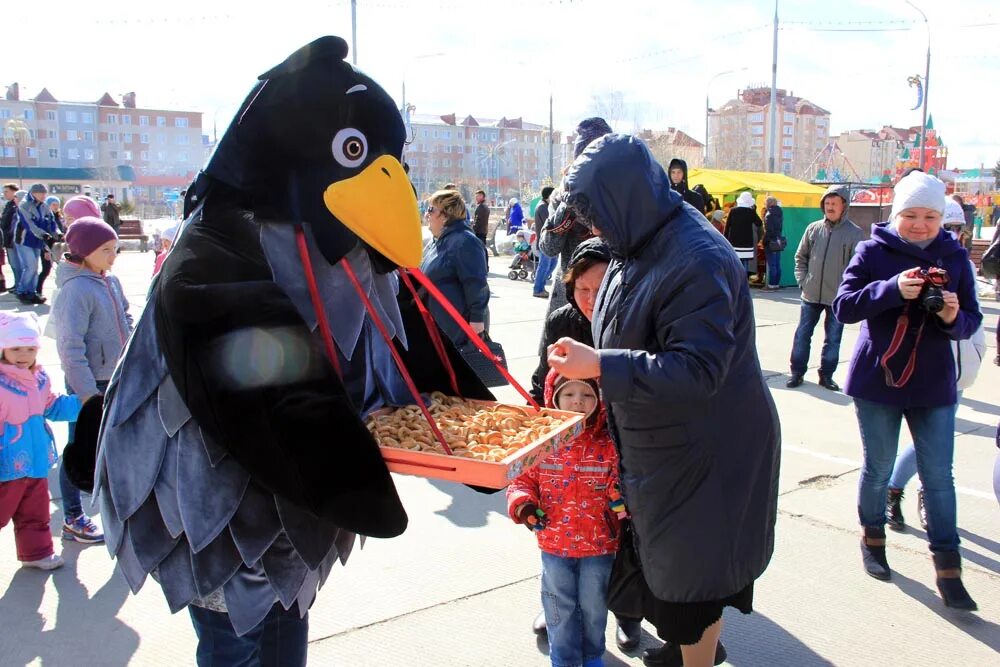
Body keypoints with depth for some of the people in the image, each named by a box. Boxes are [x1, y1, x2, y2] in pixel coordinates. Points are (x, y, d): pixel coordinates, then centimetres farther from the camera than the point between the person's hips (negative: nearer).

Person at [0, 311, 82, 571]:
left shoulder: (40, 379, 4)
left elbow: (53, 407, 17)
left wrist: (82, 403, 6)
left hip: (37, 462, 7)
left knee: (35, 512, 20)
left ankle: (36, 552, 35)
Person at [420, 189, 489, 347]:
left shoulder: (464, 242, -19)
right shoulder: (437, 241, 13)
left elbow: (476, 284, -24)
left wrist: (477, 318, -25)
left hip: (459, 327, -10)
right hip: (437, 323, 10)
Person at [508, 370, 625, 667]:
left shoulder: (609, 443, -11)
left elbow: (622, 482, -7)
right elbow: (523, 478, 1)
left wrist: (621, 497, -29)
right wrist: (523, 503, -17)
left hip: (599, 544, 0)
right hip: (554, 542, 1)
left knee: (593, 606, 19)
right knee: (560, 608, 16)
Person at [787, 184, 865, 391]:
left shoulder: (855, 233, -6)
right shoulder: (813, 229, 3)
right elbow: (800, 256, 11)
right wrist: (802, 280, 1)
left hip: (838, 297, -2)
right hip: (811, 295, 2)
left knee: (833, 339, 9)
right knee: (802, 335, 7)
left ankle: (826, 375, 22)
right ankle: (797, 372, 19)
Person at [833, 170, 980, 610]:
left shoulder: (955, 257, 2)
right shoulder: (873, 252, -6)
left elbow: (971, 321, 3)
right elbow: (843, 307, -15)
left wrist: (954, 318, -21)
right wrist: (892, 289, -30)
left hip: (934, 384, 2)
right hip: (878, 379, -2)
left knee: (938, 475, 4)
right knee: (878, 467, 11)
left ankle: (948, 570, 12)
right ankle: (872, 539, 34)